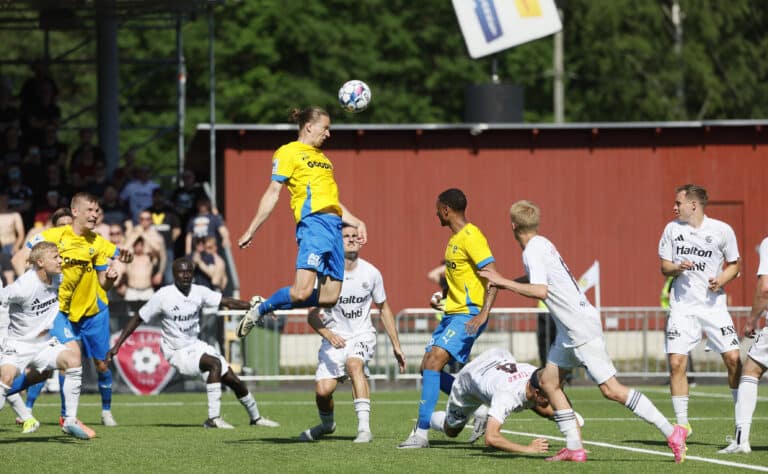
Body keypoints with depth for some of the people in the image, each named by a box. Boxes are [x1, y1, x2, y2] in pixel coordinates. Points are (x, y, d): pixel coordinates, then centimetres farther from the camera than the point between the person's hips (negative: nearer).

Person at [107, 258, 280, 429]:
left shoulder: (199, 292, -1)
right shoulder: (163, 296, -13)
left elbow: (227, 302, -2)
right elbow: (138, 319, -7)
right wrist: (117, 346, -8)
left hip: (197, 347, 6)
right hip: (178, 352, -6)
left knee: (233, 380, 3)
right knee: (214, 363, -31)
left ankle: (256, 417, 27)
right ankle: (213, 418, -30)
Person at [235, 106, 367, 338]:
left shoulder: (321, 157, 28)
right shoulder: (288, 152, 4)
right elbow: (273, 193, -1)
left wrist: (356, 222, 25)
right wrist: (251, 230, -5)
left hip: (334, 223, 8)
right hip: (313, 222, -8)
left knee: (329, 298, -2)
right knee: (302, 292, -22)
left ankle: (266, 305, 14)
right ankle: (261, 309, 4)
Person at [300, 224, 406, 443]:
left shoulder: (371, 273, -2)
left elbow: (384, 309, 12)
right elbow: (312, 315, -6)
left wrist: (396, 345, 12)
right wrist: (327, 334, -26)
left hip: (362, 336, 0)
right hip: (334, 338, 0)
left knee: (354, 364, -34)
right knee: (322, 391, -14)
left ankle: (364, 427, -39)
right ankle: (327, 424, 23)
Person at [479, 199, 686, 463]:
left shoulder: (533, 251, -14)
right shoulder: (542, 244, 13)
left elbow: (540, 291, -27)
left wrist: (503, 282, -21)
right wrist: (501, 282, 26)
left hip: (582, 327, -10)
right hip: (569, 330, 10)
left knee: (611, 389, -13)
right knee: (549, 381, 11)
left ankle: (672, 433, -13)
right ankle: (574, 447, 9)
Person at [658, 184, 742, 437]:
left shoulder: (722, 230, -2)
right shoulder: (672, 229, 5)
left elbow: (734, 264, 9)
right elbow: (665, 267, 10)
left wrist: (722, 279, -11)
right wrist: (678, 268, -13)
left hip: (713, 304, -1)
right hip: (682, 305, 2)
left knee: (733, 358, -10)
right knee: (676, 363, -9)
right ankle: (682, 423, 2)